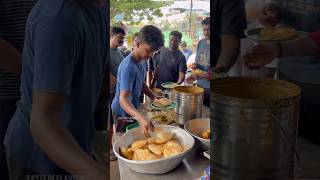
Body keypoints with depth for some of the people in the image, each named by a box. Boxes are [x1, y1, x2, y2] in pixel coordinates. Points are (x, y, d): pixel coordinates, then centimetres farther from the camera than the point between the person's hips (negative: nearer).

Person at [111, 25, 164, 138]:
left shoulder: (142, 60, -3)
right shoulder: (129, 67, -31)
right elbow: (123, 99, -38)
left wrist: (154, 97, -3)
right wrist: (140, 118, -53)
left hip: (133, 109, 9)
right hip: (123, 112, -9)